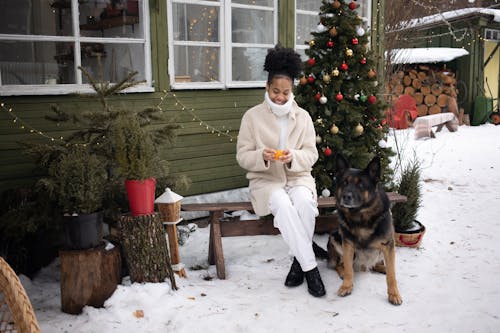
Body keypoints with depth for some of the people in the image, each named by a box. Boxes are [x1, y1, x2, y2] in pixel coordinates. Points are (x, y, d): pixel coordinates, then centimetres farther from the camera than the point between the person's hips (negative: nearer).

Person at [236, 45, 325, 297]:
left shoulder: (302, 116, 5)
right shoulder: (252, 116, -1)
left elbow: (311, 155, 2)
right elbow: (242, 156, -2)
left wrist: (293, 157, -20)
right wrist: (262, 156, -24)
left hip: (298, 177, 2)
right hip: (265, 180, -1)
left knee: (304, 201, -33)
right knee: (283, 205, -34)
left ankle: (299, 262, -16)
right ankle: (310, 266, -26)